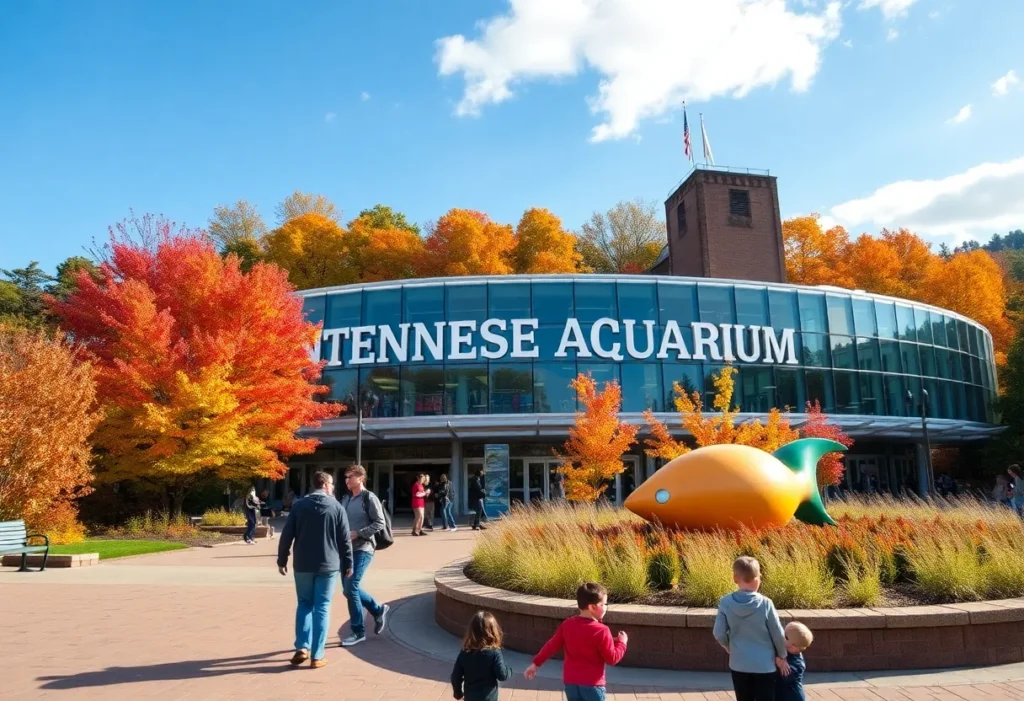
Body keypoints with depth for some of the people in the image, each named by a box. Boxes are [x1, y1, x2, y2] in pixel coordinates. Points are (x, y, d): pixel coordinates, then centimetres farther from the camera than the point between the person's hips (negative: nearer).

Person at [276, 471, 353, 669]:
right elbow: (345, 539, -2)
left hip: (303, 565, 2)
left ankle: (302, 647, 8)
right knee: (322, 608, 4)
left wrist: (282, 560, 11)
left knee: (304, 604, 18)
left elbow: (286, 535, 1)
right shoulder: (336, 507, -3)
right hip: (328, 565, -2)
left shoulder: (299, 505, 1)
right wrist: (348, 564, 8)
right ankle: (317, 656, 3)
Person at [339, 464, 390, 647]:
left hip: (362, 549, -8)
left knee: (350, 589, -10)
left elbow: (380, 524, -13)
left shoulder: (369, 498, -9)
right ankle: (378, 610, 31)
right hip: (347, 549, 8)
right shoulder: (345, 499, 12)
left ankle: (358, 631, 6)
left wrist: (357, 534, -19)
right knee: (349, 589, 10)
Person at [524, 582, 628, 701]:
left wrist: (536, 664, 16)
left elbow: (552, 646, 6)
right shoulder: (601, 630, -16)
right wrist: (621, 642, 6)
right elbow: (612, 658, -10)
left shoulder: (567, 625, 0)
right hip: (592, 683, -5)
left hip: (571, 681, 5)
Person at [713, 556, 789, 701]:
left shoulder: (725, 603, -10)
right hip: (764, 665, -2)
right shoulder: (765, 603, -15)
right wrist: (781, 656, 10)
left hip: (738, 665, 2)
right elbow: (778, 634, -7)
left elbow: (719, 634, -6)